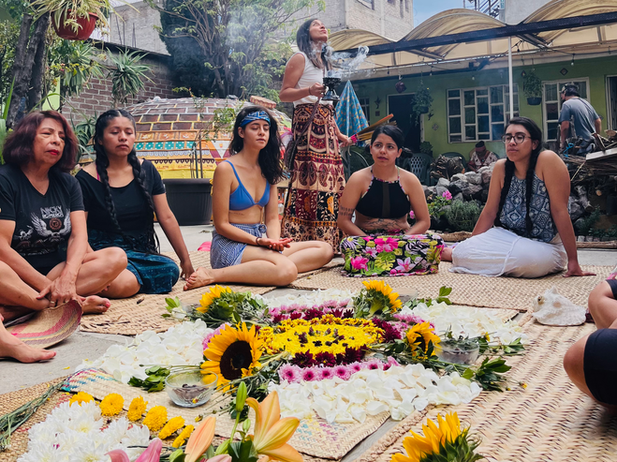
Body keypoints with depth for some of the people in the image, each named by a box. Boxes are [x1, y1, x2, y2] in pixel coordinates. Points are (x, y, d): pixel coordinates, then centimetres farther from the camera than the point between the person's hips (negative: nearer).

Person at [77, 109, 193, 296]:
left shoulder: (146, 171, 8)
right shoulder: (86, 179, -5)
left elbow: (167, 218, 7)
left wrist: (186, 260, 7)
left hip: (143, 251, 4)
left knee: (170, 270, -26)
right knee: (121, 284, -34)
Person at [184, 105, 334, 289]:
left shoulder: (267, 169, 12)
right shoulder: (226, 169, -9)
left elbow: (272, 218, 8)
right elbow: (221, 225, -9)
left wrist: (275, 241, -14)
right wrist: (258, 240, -20)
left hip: (261, 242, 8)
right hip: (230, 243, -8)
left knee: (325, 250, -6)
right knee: (286, 270, -34)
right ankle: (214, 275, -23)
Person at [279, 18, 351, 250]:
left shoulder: (324, 63, 26)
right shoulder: (299, 58, 3)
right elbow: (284, 94, -7)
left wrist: (338, 134, 22)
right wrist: (309, 90, -23)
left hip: (326, 127, 8)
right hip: (307, 124, -8)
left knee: (331, 179, 0)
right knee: (309, 177, -16)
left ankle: (328, 240, 1)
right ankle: (298, 238, -16)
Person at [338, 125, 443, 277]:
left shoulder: (409, 180, 3)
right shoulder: (358, 179, -1)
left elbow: (424, 221, 4)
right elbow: (343, 220, -4)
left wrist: (402, 241, -15)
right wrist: (371, 242, -17)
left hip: (402, 239, 2)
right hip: (366, 239, -2)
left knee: (435, 242, -26)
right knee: (348, 245, -36)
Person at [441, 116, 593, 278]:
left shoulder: (547, 160, -17)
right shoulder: (501, 168, -2)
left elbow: (560, 210, -19)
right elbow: (489, 211, 5)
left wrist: (573, 261, -18)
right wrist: (470, 245, 8)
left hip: (543, 246, -4)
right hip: (506, 238, 4)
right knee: (463, 251, -19)